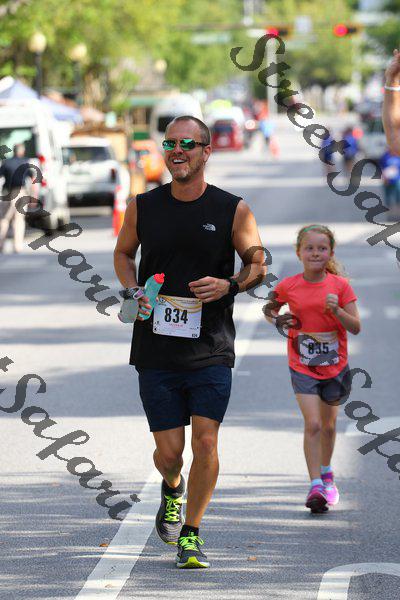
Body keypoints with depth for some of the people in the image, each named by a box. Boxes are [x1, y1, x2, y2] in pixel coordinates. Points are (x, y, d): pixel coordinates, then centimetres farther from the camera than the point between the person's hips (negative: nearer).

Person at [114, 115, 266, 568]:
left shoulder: (233, 211, -2)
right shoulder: (142, 208, 3)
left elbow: (257, 264, 9)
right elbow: (123, 253, 19)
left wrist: (229, 285, -12)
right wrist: (133, 292, 0)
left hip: (210, 350, -1)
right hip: (156, 349, 1)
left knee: (205, 442, -9)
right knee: (169, 451, 2)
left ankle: (191, 533, 8)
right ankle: (172, 488, 39)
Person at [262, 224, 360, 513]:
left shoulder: (340, 285, -8)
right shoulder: (288, 286, -6)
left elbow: (356, 327, -8)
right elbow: (269, 308, 13)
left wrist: (336, 310, -24)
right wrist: (276, 319, -8)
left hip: (335, 366, 1)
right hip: (302, 367, -1)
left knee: (328, 425, 16)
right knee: (312, 425, -15)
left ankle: (326, 474, 40)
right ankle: (316, 486, -14)